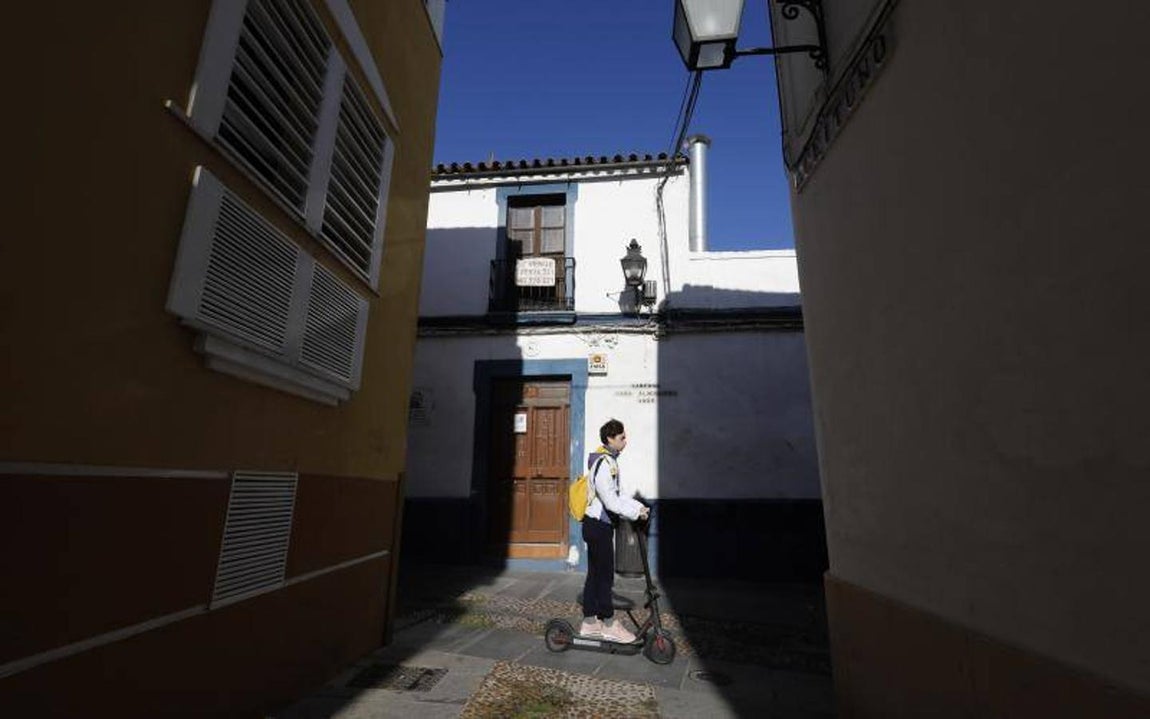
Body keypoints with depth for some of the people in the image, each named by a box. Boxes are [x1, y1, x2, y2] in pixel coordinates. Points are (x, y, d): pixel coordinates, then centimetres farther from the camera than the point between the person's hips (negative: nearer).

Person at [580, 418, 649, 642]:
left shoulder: (609, 461, 12)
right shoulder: (604, 464, -21)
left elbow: (617, 496, 17)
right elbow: (610, 502, -23)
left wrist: (638, 506, 6)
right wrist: (636, 512, -13)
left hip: (597, 525, 10)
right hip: (598, 526, -10)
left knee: (594, 574, 15)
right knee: (605, 575, 2)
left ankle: (589, 623, 25)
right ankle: (609, 625, 16)